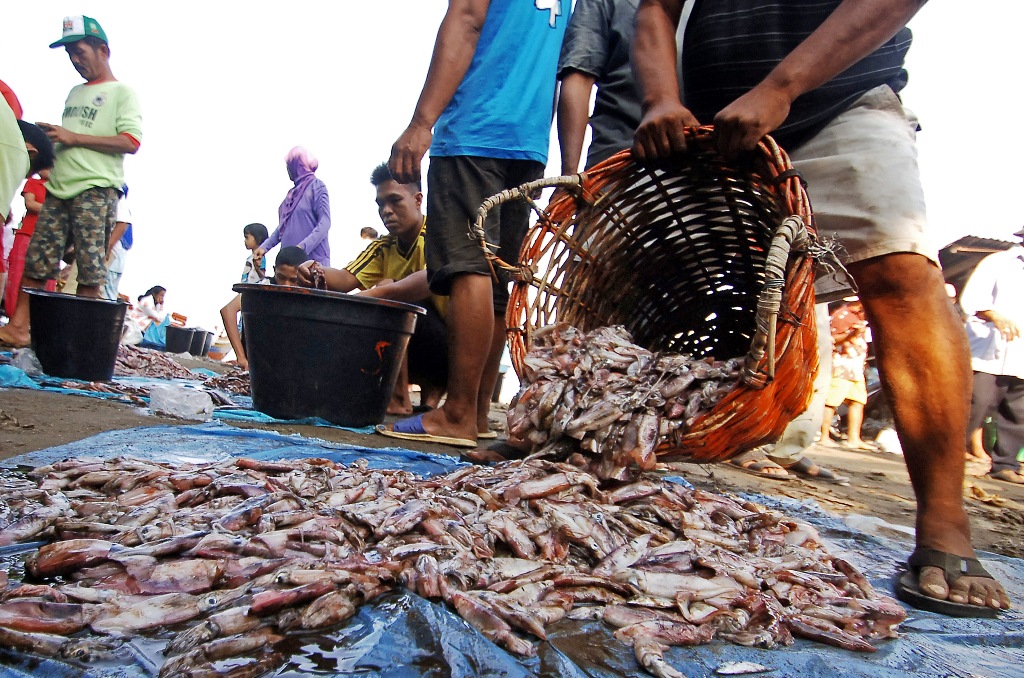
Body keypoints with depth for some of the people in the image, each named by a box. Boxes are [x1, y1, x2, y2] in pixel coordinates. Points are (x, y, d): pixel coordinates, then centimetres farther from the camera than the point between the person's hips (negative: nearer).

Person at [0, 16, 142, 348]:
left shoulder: (122, 92, 4)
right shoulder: (75, 93, 25)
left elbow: (131, 142, -11)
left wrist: (74, 137, -11)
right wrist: (49, 134, 12)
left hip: (96, 190, -7)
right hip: (59, 187, 7)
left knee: (90, 270, -7)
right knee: (36, 260, 1)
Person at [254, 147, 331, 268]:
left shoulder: (316, 186, -2)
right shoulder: (293, 191, 18)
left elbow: (324, 223, -11)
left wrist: (303, 247, -23)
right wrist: (265, 247, 12)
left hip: (312, 258, -6)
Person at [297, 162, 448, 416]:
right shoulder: (383, 248, 9)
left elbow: (432, 279, -33)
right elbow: (347, 278, -8)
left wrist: (377, 293, -45)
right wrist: (317, 273, -30)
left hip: (450, 346, -7)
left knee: (388, 293, -24)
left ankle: (399, 398, -20)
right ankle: (430, 390, -1)